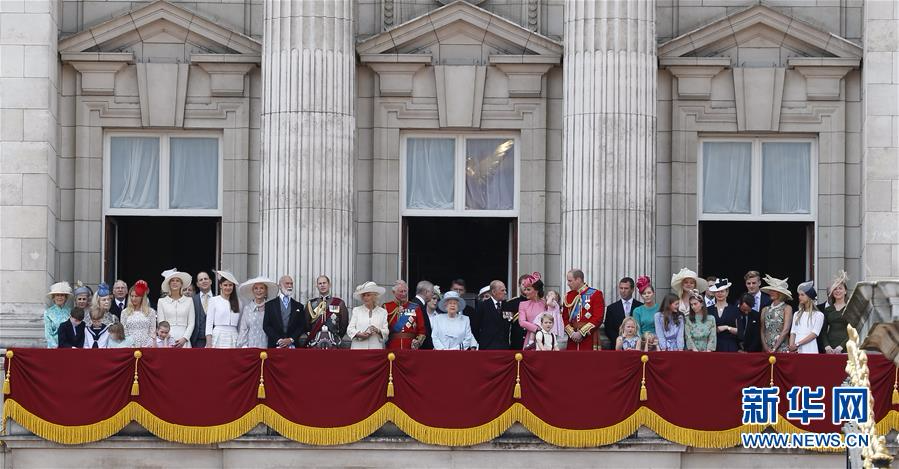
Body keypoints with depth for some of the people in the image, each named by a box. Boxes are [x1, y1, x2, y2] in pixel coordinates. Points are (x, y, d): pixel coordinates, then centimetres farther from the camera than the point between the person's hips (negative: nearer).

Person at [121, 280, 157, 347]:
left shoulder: (151, 312, 6)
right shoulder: (125, 312, 9)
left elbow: (152, 332, 5)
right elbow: (123, 332, 8)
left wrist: (152, 345, -4)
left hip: (146, 345, -1)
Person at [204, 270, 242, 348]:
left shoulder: (237, 302, 12)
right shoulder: (214, 300, 4)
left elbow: (240, 324, 14)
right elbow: (209, 323, 1)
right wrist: (209, 344, -7)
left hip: (233, 339, 2)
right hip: (218, 338, -2)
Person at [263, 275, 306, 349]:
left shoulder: (298, 306, 14)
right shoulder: (270, 304, 10)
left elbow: (302, 326, 8)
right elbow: (266, 326, 3)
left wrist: (291, 339, -8)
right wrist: (278, 340, -9)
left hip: (293, 346, 1)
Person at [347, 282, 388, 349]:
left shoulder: (383, 312, 13)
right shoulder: (356, 310, 15)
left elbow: (386, 332, 6)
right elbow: (350, 329, 7)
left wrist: (378, 331, -15)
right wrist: (359, 334, -13)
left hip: (376, 347, 0)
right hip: (358, 348, 0)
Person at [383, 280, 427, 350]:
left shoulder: (415, 308, 10)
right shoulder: (387, 307, 6)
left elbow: (422, 330, 10)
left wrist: (418, 341, -9)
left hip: (411, 348, 1)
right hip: (392, 349, -1)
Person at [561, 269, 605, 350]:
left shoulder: (595, 294, -3)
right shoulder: (568, 296, 13)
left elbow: (598, 318, -10)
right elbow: (565, 318, 12)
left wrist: (581, 333, -14)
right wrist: (572, 333, -6)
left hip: (589, 339, -5)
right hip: (573, 340, 5)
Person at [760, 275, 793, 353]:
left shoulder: (787, 308, 1)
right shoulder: (765, 310, 14)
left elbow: (785, 330, -7)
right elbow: (762, 331, 10)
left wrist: (774, 348, -12)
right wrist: (766, 347, -5)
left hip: (781, 348, -4)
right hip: (766, 349, 4)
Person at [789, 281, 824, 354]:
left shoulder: (818, 315, 1)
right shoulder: (797, 314, 17)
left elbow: (814, 334, -8)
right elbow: (793, 332, 12)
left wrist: (798, 344, -14)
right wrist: (791, 347, -5)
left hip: (809, 350, -4)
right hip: (796, 351, 4)